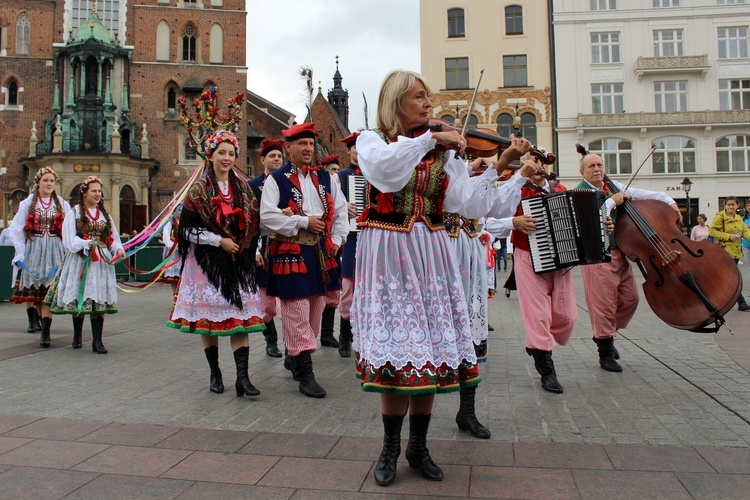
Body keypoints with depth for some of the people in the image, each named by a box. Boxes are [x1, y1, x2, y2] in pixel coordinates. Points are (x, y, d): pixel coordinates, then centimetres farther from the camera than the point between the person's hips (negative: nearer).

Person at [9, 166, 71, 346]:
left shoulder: (62, 205, 6)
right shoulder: (27, 204, 5)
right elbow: (15, 229, 3)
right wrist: (20, 253, -5)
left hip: (54, 252, -1)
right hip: (33, 251, 1)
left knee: (48, 289, -6)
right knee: (30, 287, 9)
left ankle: (45, 331, -8)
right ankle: (32, 320, 31)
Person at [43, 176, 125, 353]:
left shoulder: (104, 213, 14)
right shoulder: (74, 213, 1)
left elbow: (114, 236, 9)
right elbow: (70, 240, -6)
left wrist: (118, 249, -8)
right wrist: (87, 243, -15)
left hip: (101, 261, 2)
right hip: (80, 261, -2)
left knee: (98, 298, -3)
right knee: (79, 298, 4)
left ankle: (97, 341, -3)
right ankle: (77, 336, 22)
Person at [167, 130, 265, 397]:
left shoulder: (243, 187, 10)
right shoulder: (199, 189, 0)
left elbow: (253, 222, 17)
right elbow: (187, 229, -6)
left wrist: (251, 250, 3)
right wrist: (219, 241, -14)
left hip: (238, 262, 2)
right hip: (208, 262, -2)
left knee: (240, 316, -4)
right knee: (208, 315, 3)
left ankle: (242, 377, -4)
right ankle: (215, 372, 19)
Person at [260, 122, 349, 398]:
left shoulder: (324, 177, 14)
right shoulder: (276, 179, -1)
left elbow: (340, 211, 15)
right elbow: (267, 217, -11)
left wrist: (336, 240, 2)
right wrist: (304, 222, -13)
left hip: (321, 251, 6)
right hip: (290, 252, -5)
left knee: (316, 308, 12)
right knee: (297, 312, -5)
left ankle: (294, 356, 32)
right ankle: (305, 374, 1)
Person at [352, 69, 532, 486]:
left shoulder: (443, 151, 10)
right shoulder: (371, 140, 4)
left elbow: (468, 204, 0)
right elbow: (382, 167, -22)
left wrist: (499, 165, -9)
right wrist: (429, 138, -18)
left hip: (430, 257, 3)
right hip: (387, 256, -3)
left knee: (430, 350, 4)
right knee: (396, 349, -4)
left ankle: (418, 448, 23)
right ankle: (390, 449, 18)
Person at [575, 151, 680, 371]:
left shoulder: (613, 186, 13)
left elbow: (641, 194, 6)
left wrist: (669, 202, -6)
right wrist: (612, 201, -17)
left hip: (620, 252, 7)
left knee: (630, 299, 12)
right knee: (604, 304, -3)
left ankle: (604, 334, 34)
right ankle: (606, 353, 11)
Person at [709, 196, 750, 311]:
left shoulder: (739, 218, 13)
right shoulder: (719, 217, -8)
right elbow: (711, 230, -13)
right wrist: (728, 236, -18)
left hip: (736, 251, 7)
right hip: (725, 251, -7)